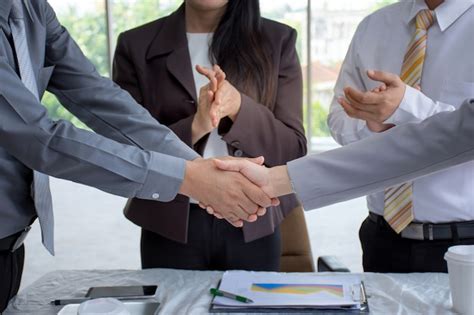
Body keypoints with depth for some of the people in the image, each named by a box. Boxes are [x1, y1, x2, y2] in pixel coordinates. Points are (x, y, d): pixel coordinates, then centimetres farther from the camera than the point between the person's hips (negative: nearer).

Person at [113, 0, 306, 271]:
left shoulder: (277, 40, 0)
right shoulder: (137, 46, -2)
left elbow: (294, 150, -4)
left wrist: (239, 107, -21)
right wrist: (195, 126, -22)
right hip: (171, 227, 0)